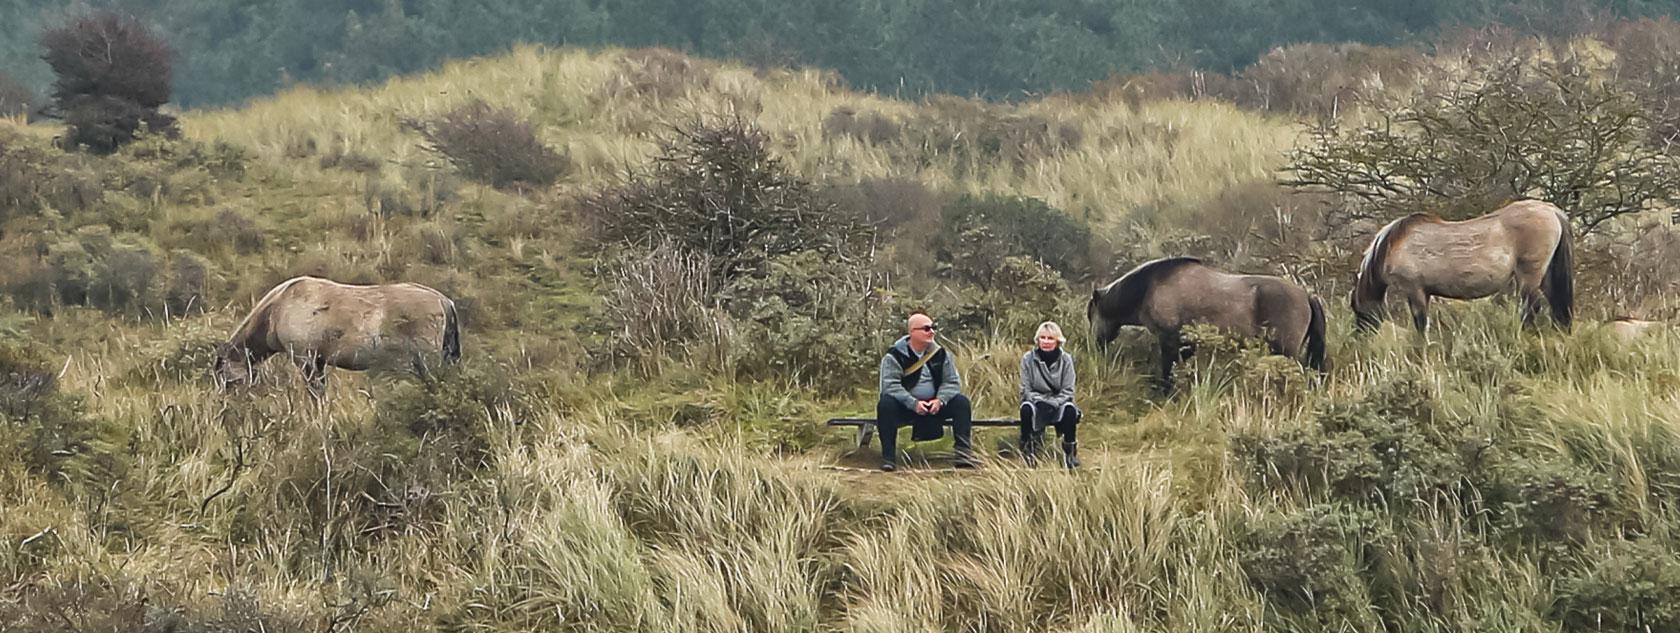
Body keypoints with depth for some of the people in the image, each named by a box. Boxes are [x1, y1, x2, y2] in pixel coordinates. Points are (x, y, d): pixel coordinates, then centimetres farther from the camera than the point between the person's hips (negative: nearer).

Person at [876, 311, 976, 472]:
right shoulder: (895, 355, -10)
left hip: (934, 406, 4)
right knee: (886, 405, -34)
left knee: (961, 402, -17)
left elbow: (952, 381, 2)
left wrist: (940, 400, -18)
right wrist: (914, 403, -29)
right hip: (904, 408, -4)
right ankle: (888, 457, -31)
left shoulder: (940, 353, 3)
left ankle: (964, 453, -16)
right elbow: (890, 385, -20)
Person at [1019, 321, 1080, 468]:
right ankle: (1027, 449, -17)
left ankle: (1070, 452, -15)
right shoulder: (1028, 359, -6)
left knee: (1070, 409, -33)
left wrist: (1053, 403, -23)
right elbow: (1026, 390, -6)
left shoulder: (1065, 359, -5)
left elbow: (1067, 391, -5)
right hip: (1036, 403, 0)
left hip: (1058, 403, 0)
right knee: (1026, 408, -34)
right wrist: (1040, 400, -24)